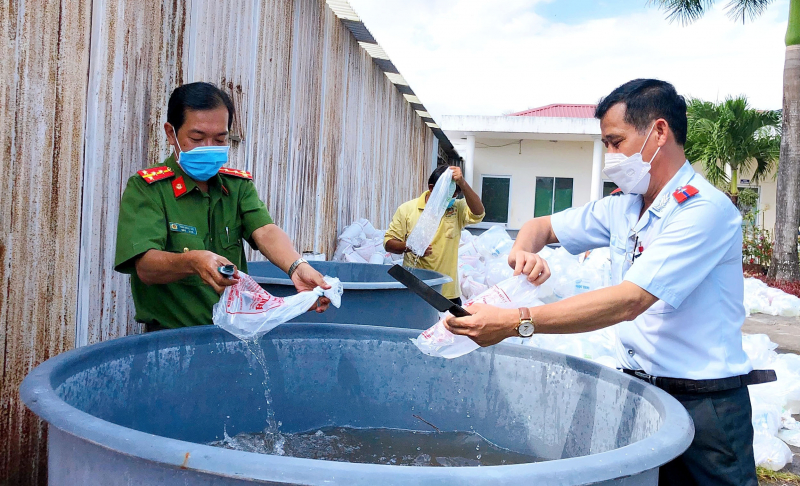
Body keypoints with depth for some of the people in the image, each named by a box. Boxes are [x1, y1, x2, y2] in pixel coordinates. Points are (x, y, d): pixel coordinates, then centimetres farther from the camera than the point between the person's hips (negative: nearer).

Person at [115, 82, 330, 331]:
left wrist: (297, 266, -27)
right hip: (170, 339, -5)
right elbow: (146, 267, -16)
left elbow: (264, 231, -6)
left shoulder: (239, 185, 12)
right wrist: (192, 262, -36)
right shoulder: (145, 188, -3)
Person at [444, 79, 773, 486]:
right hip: (638, 390, 7)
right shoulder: (622, 208, 7)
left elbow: (629, 301, -27)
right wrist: (522, 252, -7)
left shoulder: (705, 209, -18)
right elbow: (542, 226, 18)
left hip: (703, 405, -6)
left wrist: (515, 322, -31)